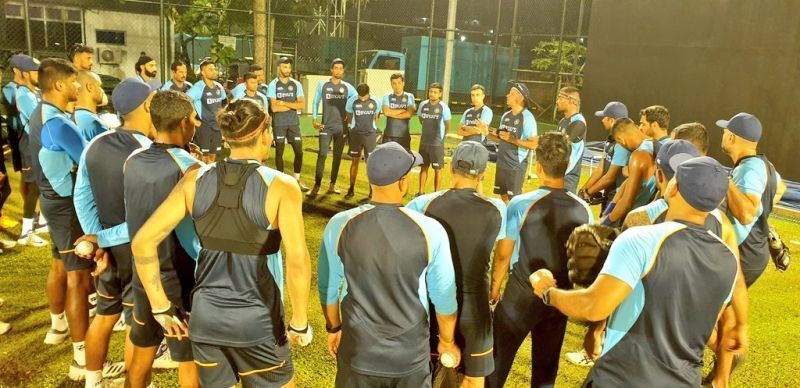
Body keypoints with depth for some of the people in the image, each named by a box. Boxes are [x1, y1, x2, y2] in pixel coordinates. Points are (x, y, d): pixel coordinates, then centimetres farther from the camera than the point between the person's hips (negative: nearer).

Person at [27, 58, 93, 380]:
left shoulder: (42, 113, 8)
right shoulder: (56, 122, -25)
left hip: (55, 198, 11)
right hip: (68, 203, -11)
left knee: (60, 265, 24)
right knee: (79, 275, -8)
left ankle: (57, 326, 44)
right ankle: (82, 357, -3)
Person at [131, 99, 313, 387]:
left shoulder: (194, 179, -4)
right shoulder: (281, 186, -15)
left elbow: (143, 242, -5)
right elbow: (297, 261, -27)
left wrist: (160, 307, 3)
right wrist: (300, 324, -14)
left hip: (204, 315, 4)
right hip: (257, 320, -4)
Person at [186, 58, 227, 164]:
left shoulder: (219, 87, 6)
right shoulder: (198, 87, -15)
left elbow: (224, 103, 24)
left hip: (216, 126, 6)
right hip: (203, 126, -6)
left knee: (213, 156, 14)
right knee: (203, 157, -1)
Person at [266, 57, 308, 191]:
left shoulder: (296, 84, 5)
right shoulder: (273, 85, -4)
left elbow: (302, 104, -3)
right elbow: (274, 107, -13)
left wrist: (284, 103, -12)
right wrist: (293, 105, -6)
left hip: (294, 123, 3)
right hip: (279, 124, -3)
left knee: (299, 151, 3)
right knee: (279, 152, 6)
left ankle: (297, 180, 16)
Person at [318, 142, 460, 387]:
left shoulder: (340, 226, -15)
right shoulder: (430, 231, -18)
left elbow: (328, 287, -2)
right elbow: (445, 297, -8)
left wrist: (333, 328, 16)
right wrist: (447, 342, 10)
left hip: (358, 351, 1)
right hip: (410, 355, -1)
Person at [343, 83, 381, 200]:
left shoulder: (375, 102, -7)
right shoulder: (352, 101, -9)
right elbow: (349, 117, 7)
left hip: (370, 134, 0)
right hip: (356, 133, 0)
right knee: (355, 161, 2)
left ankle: (372, 188, 11)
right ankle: (351, 189, 9)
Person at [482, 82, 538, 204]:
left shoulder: (527, 117, -15)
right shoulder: (506, 115, 8)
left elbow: (533, 144, -18)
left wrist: (512, 139, -24)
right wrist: (487, 133, 0)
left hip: (516, 166, -7)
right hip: (502, 163, 8)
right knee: (503, 196, 17)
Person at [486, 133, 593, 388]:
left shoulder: (521, 204, -18)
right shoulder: (583, 210, -8)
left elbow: (503, 254, -8)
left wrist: (494, 287, 8)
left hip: (521, 295, -3)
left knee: (498, 358, 15)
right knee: (547, 365, 20)